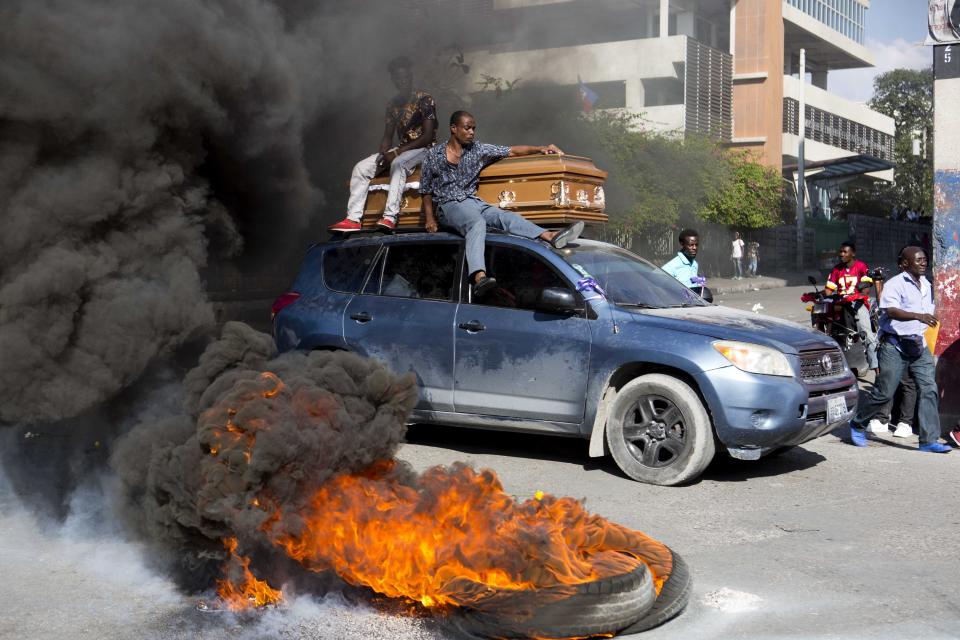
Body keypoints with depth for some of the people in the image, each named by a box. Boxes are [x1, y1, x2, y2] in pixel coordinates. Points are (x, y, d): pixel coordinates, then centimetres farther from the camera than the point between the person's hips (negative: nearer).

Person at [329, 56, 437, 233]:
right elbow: (387, 136, 14)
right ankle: (353, 219, -20)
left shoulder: (424, 99, -9)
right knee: (361, 167, -11)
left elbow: (428, 136, -16)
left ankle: (390, 218, -45)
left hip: (423, 148, -7)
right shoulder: (392, 104, 11)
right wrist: (383, 155, -10)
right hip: (400, 150, 7)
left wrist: (396, 153, -20)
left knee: (398, 163, -39)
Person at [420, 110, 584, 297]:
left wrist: (540, 149, -3)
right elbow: (426, 190, 12)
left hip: (472, 202, 5)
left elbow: (511, 151, 10)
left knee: (504, 216, -23)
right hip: (448, 205, -4)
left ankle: (550, 236, -44)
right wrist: (430, 219, 0)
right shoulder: (433, 155, 7)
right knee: (477, 222, -36)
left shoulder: (478, 150, 13)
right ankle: (479, 277, -61)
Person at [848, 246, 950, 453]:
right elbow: (891, 310, -26)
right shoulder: (895, 284, -10)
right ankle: (857, 424, 17)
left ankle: (929, 440, -4)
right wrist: (918, 316, -37)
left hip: (919, 345, 7)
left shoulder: (927, 285, 16)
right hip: (895, 345, -7)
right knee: (884, 392, -5)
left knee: (929, 389, -5)